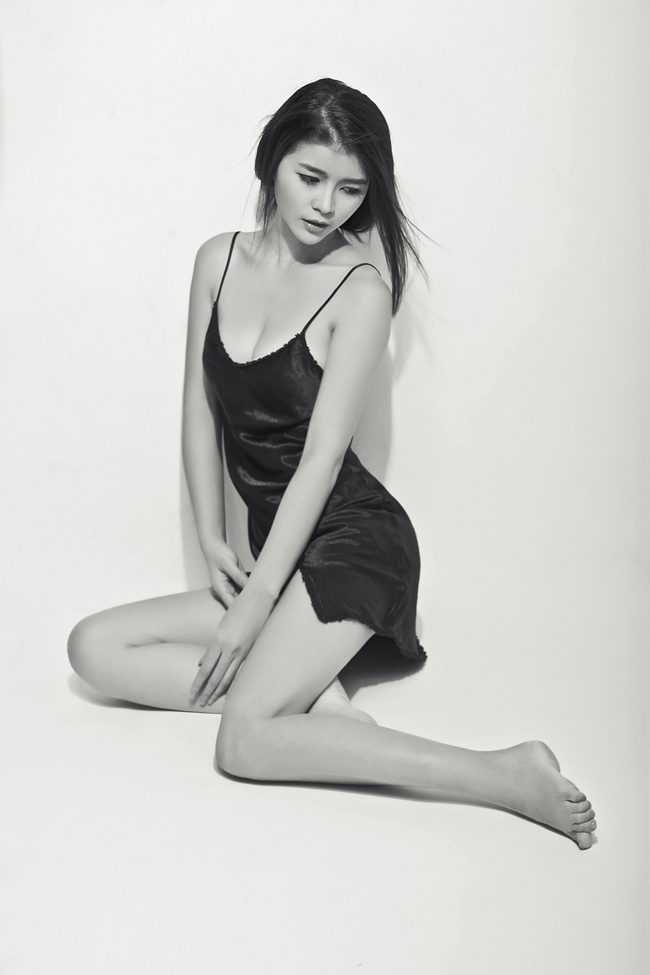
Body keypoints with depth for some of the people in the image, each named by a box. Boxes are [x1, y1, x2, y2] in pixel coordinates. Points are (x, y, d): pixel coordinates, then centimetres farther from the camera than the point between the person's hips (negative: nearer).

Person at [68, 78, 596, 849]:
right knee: (93, 648, -2)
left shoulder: (360, 292, -11)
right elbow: (200, 409, 8)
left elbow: (322, 452, -16)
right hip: (281, 549, 7)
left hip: (355, 541, -7)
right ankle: (311, 693, -12)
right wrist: (212, 540, -1)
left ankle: (505, 776, -18)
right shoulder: (219, 261, 6)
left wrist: (254, 603, -17)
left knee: (244, 742, -22)